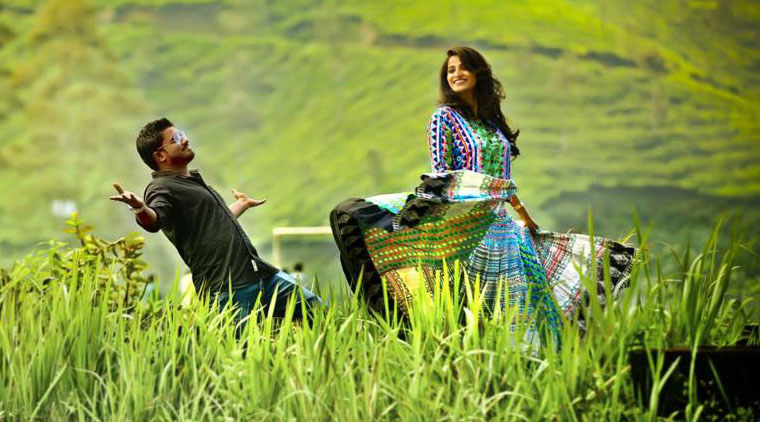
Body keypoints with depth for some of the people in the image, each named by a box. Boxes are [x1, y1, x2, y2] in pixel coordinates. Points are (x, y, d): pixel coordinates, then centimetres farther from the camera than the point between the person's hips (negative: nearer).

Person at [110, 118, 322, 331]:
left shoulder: (193, 180, 24)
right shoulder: (161, 188, -5)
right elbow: (153, 220, -28)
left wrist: (243, 204, 57)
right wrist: (140, 209, -51)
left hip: (260, 273, 9)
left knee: (317, 309, 8)